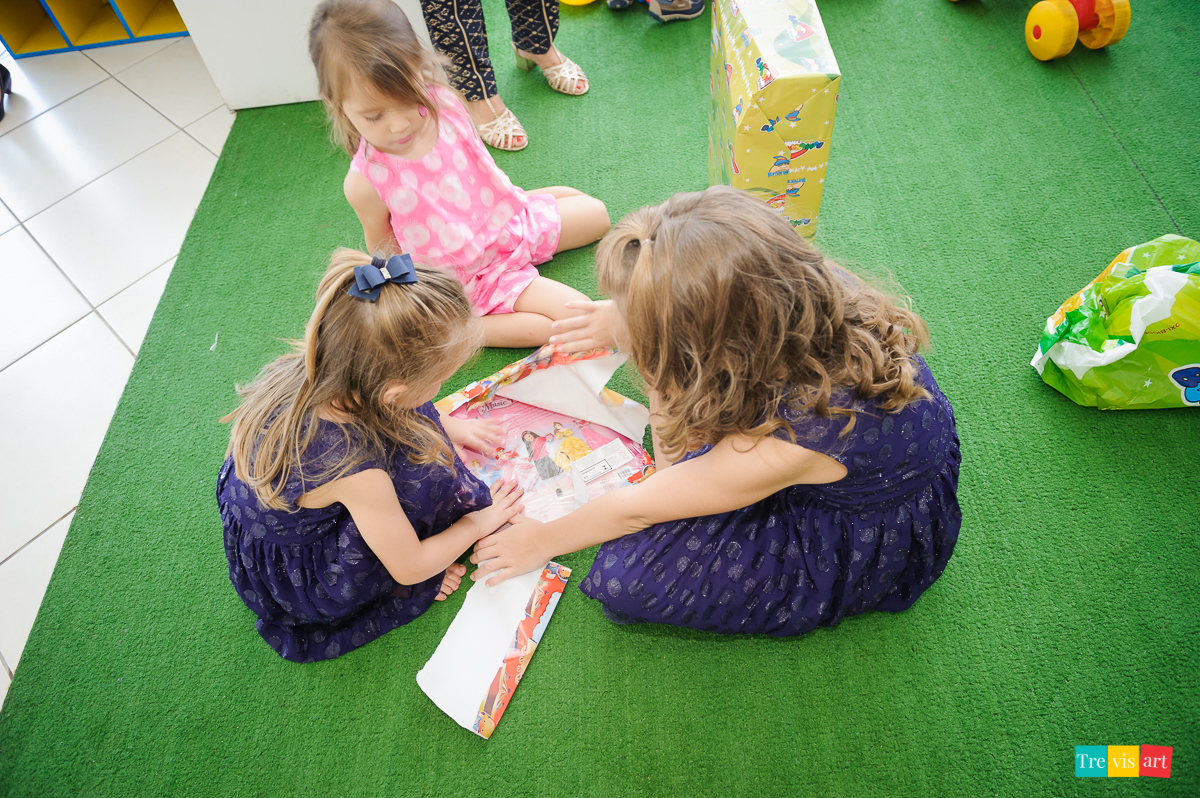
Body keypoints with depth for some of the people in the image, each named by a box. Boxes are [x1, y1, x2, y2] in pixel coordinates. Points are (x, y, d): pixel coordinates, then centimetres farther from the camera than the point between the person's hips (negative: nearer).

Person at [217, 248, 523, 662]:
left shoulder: (308, 370, -22)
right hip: (296, 583, -7)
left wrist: (447, 427, 10)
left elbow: (377, 404, 5)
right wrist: (479, 522, -7)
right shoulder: (355, 469, -40)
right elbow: (408, 569, -22)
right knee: (422, 474, -27)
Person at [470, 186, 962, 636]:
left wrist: (542, 540, -5)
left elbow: (636, 509, -22)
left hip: (875, 544, -6)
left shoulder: (783, 445, -40)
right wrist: (637, 321, -16)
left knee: (628, 578, -17)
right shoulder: (803, 287, -24)